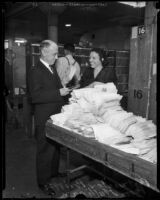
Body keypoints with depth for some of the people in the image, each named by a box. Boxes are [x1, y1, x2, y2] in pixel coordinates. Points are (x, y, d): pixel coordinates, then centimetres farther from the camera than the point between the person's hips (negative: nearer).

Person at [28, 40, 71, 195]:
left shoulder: (52, 68, 13)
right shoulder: (35, 71, -16)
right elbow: (34, 96, -25)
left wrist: (64, 90, 4)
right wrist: (58, 93, -25)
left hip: (56, 115, 9)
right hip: (45, 119, -8)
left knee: (56, 146, 21)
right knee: (45, 150, 4)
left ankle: (54, 172, 40)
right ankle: (43, 181, 22)